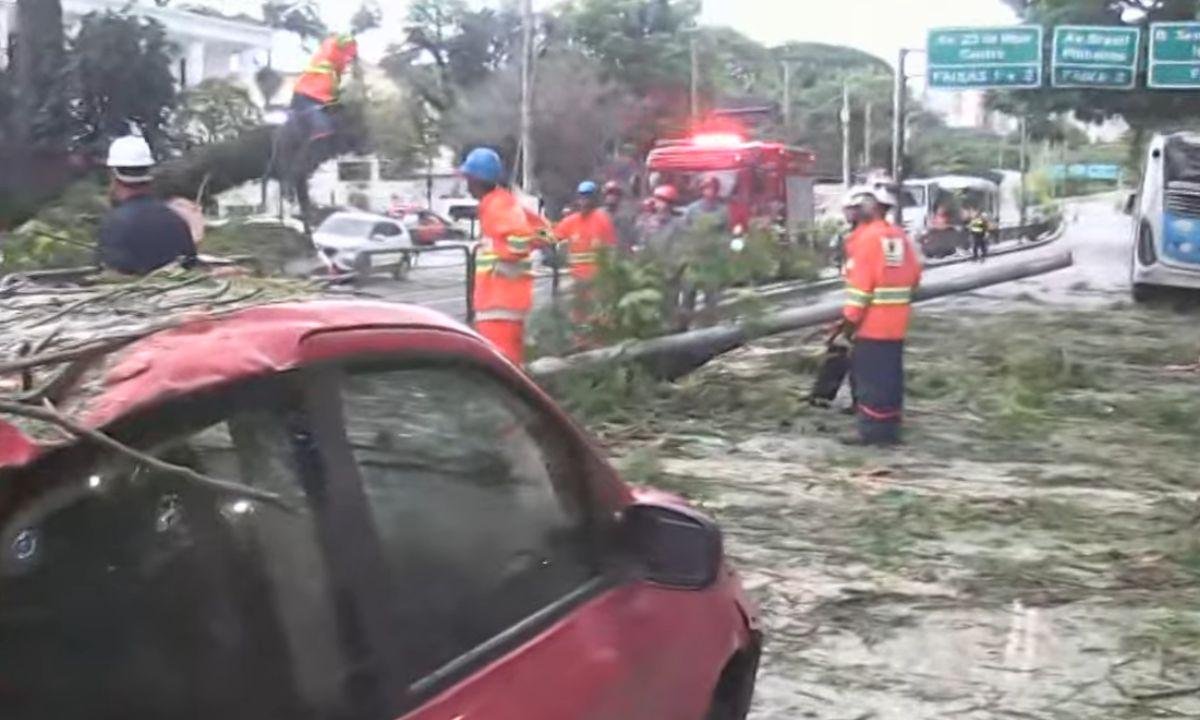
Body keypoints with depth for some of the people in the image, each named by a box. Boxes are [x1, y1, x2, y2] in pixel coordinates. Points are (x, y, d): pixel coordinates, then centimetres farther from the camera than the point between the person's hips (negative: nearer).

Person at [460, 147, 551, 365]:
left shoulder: (498, 205, -14)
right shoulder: (503, 201, 16)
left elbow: (520, 239, -29)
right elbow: (541, 227, 22)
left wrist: (501, 261, -15)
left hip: (500, 299, -10)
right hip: (500, 297, 10)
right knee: (509, 361, 17)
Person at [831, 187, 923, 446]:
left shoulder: (867, 238, -14)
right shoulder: (901, 238, 10)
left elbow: (860, 282, -17)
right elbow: (914, 275, 14)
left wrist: (850, 318, -13)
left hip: (871, 324, -8)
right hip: (896, 323, 8)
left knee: (870, 377, -2)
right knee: (890, 376, 13)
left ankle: (873, 430, 0)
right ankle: (890, 429, 20)